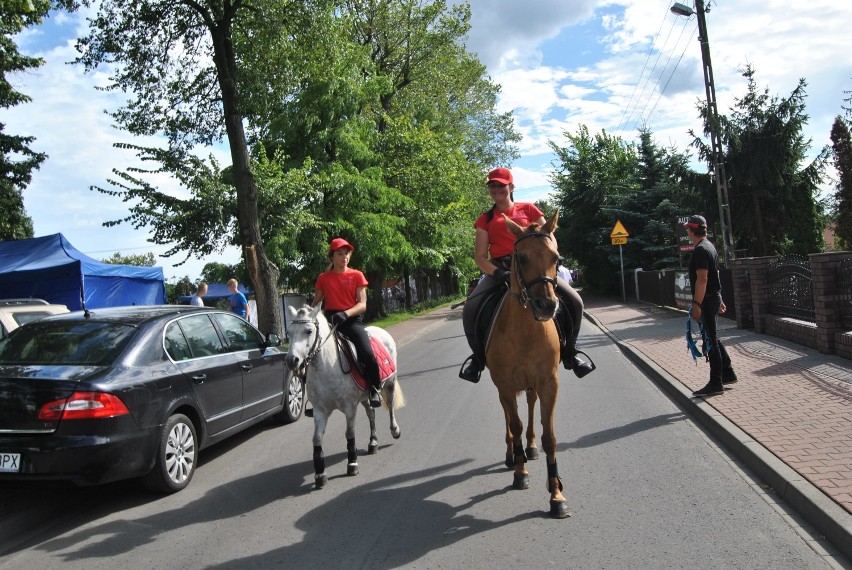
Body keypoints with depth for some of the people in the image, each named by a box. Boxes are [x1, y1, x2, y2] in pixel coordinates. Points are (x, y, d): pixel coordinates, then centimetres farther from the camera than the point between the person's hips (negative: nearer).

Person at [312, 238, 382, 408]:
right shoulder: (323, 278, 11)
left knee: (367, 354, -26)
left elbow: (362, 305, -3)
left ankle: (375, 388, 2)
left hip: (352, 319, -3)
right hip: (329, 320, 3)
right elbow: (316, 303, 16)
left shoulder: (357, 276, 5)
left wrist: (345, 314, -21)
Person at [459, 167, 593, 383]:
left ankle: (569, 351, 5)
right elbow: (480, 256, 4)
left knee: (574, 301, -17)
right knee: (470, 310, -24)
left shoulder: (528, 209, 12)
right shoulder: (486, 219, 12)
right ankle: (478, 357, 0)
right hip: (499, 269, 0)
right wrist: (497, 273, -16)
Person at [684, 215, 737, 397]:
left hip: (707, 300, -10)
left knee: (710, 341, -4)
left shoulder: (700, 250, -18)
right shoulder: (710, 247, 14)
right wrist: (719, 300, 24)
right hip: (714, 297, 10)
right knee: (712, 339, 19)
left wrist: (697, 305, -24)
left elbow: (702, 279, -23)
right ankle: (728, 373, 28)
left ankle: (716, 384, 2)